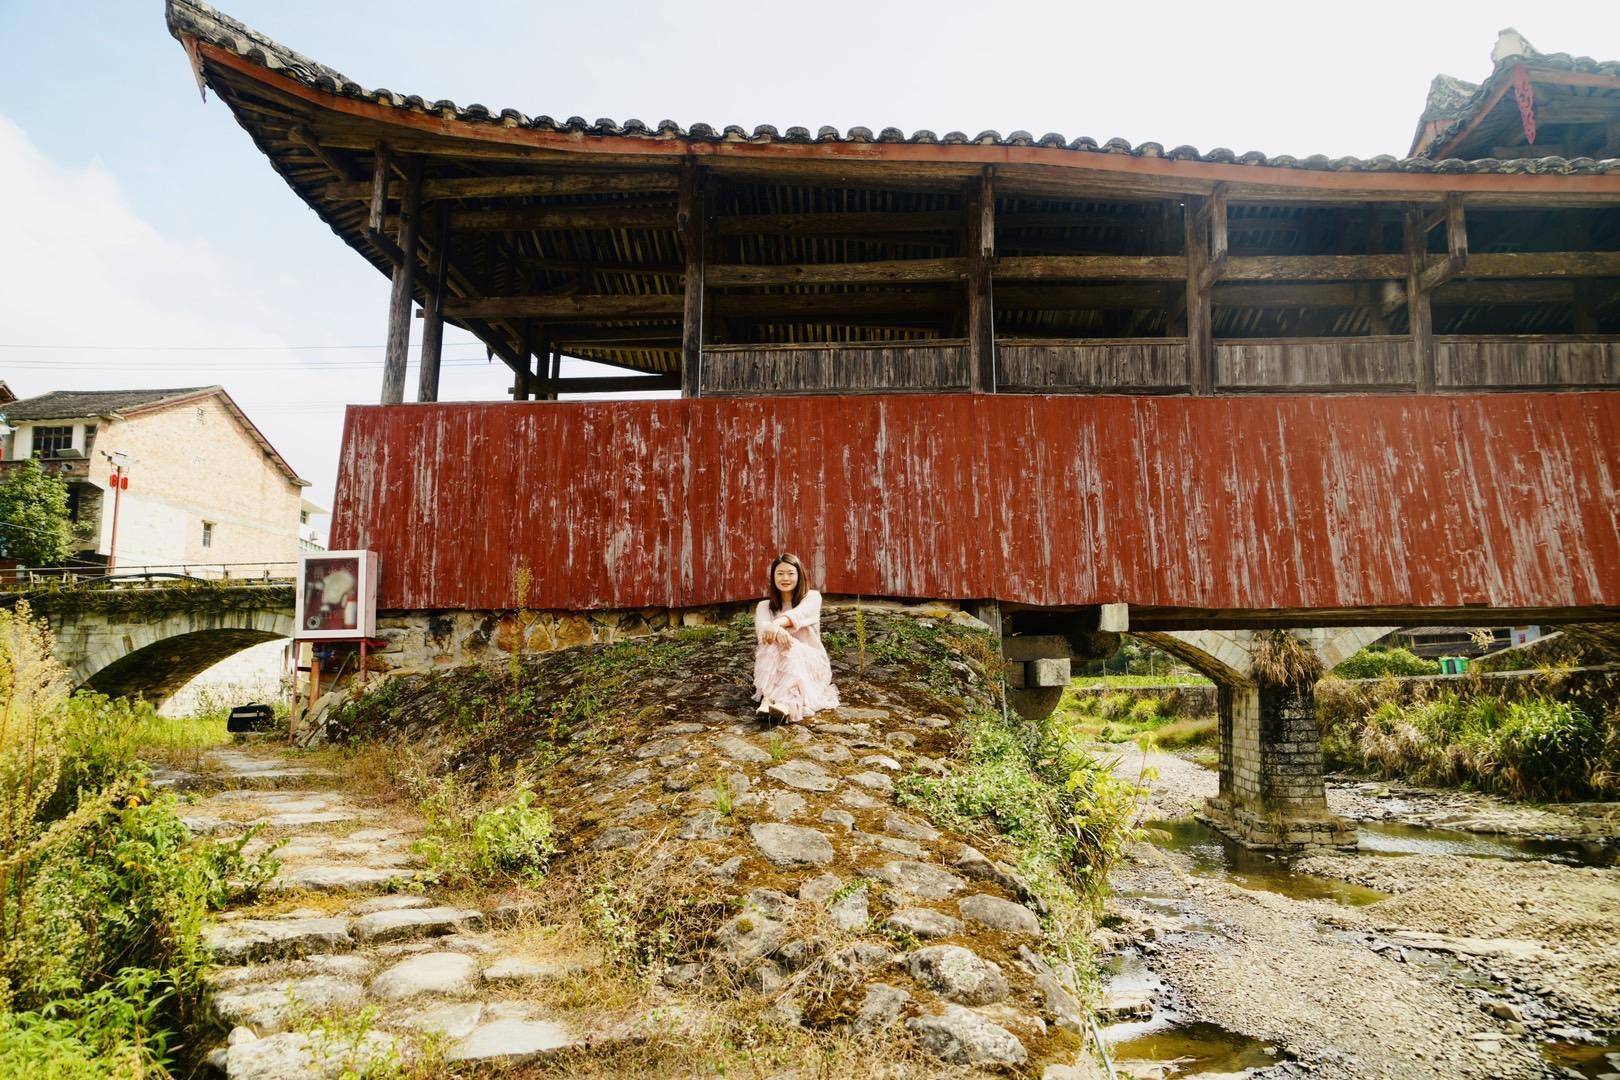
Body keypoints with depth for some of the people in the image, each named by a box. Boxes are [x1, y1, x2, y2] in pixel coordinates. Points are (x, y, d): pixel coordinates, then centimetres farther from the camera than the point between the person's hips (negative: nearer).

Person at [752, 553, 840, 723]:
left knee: (791, 648, -34)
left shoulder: (812, 596, 3)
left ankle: (785, 703, -58)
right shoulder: (764, 606, 8)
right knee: (775, 642, -31)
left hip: (811, 664, -1)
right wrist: (775, 631, -41)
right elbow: (761, 627, -16)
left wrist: (777, 623, -44)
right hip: (776, 667, 1)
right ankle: (770, 700, -53)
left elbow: (799, 614, -22)